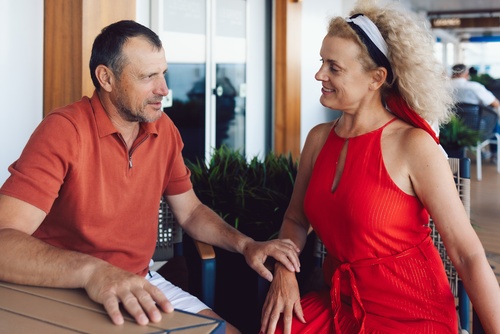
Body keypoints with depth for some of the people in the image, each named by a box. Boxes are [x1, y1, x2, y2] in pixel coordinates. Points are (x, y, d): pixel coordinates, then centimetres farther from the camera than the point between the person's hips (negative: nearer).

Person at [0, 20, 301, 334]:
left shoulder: (163, 129, 1)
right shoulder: (64, 131, -19)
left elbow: (190, 211, 13)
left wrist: (246, 244, -4)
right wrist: (93, 271, -44)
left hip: (142, 283, 6)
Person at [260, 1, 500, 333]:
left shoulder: (413, 145, -15)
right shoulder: (319, 138, 2)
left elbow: (467, 253, -16)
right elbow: (296, 219, 14)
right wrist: (284, 272, -5)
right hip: (340, 304, 6)